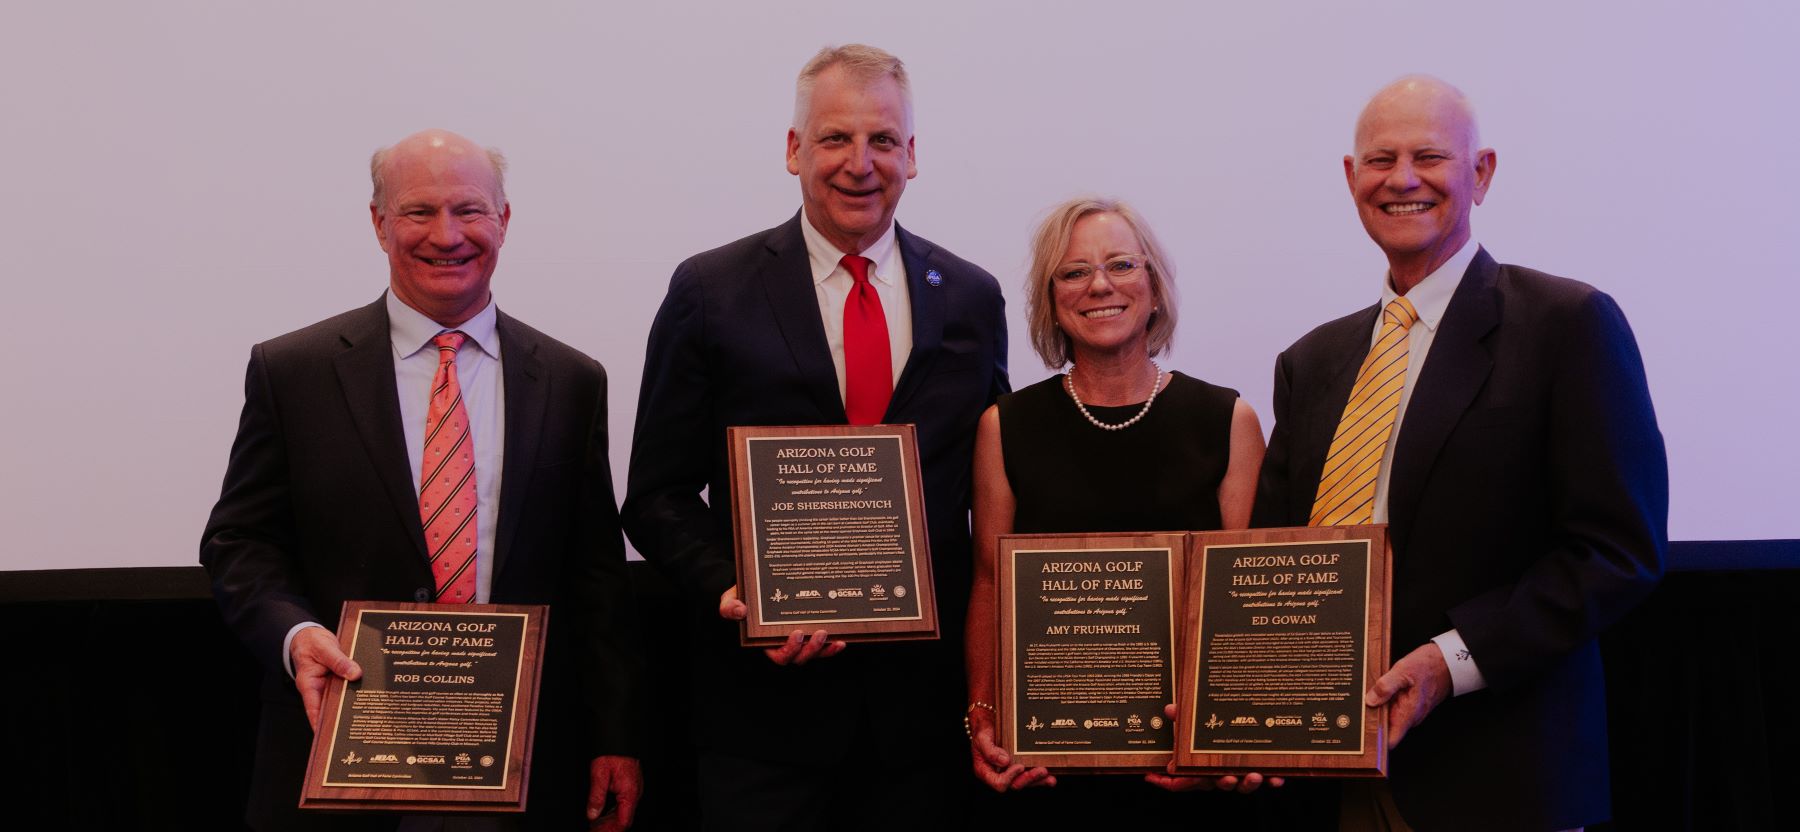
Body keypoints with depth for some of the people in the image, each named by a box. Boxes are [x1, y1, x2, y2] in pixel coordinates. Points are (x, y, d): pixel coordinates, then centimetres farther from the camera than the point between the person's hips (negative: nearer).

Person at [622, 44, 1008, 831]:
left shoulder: (972, 298, 7)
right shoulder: (710, 292, -1)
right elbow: (658, 496, 0)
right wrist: (733, 591, -16)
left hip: (923, 698, 2)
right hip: (767, 688, -2)